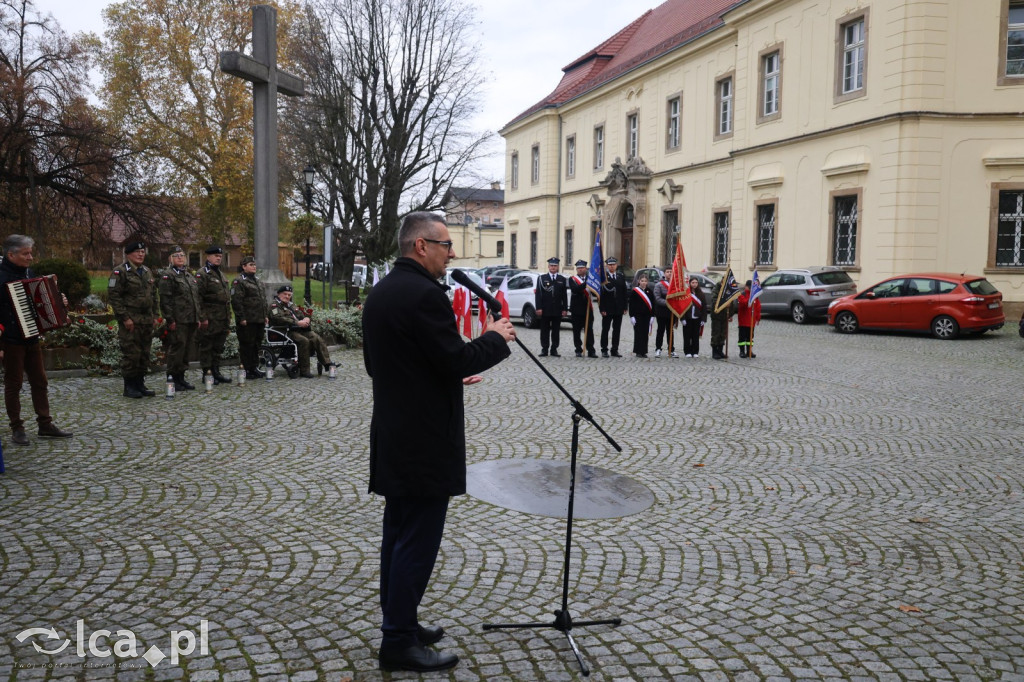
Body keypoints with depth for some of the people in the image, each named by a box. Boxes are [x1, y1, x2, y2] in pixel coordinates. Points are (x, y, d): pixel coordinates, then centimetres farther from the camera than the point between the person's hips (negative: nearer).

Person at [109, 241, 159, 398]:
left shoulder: (148, 272, 17)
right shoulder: (120, 272, -7)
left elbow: (153, 295, 22)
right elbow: (113, 296, -13)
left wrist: (154, 315, 13)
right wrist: (125, 318, -16)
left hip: (147, 321, 7)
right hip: (130, 321, -7)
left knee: (144, 354, 10)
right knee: (131, 354, -5)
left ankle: (140, 384, 19)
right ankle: (129, 387, 3)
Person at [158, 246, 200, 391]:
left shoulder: (189, 275, 20)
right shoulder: (167, 275, -5)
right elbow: (165, 299, -12)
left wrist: (198, 318, 17)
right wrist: (170, 320, -18)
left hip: (191, 320, 8)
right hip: (178, 321, -8)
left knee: (186, 350, 11)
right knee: (177, 349, -5)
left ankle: (181, 378, 19)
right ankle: (173, 379, 2)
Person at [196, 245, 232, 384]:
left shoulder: (221, 274, 19)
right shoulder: (202, 274, -8)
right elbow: (198, 297, -15)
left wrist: (228, 316, 18)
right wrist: (202, 318, -19)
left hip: (223, 319, 8)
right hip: (210, 319, -8)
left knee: (218, 347, 13)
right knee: (206, 347, -1)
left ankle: (216, 372, 20)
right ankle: (207, 373, 4)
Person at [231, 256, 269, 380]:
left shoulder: (257, 281, 19)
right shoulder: (239, 281, -9)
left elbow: (264, 299, 23)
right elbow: (236, 301, -15)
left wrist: (266, 315, 16)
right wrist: (241, 318, -19)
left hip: (259, 320, 8)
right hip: (247, 321, -8)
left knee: (257, 344, 13)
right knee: (247, 345, -2)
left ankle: (254, 368, 22)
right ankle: (247, 370, 4)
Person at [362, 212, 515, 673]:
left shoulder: (380, 292, 11)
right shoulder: (424, 294, -20)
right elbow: (458, 360, -22)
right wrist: (495, 338, -4)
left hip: (393, 437, 10)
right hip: (424, 442, -10)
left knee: (398, 534, 17)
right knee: (418, 540, 0)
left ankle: (398, 622, 30)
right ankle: (399, 643, 9)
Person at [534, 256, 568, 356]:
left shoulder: (562, 279, 10)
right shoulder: (542, 278, 4)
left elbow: (564, 295, 7)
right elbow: (538, 294, -1)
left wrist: (565, 309, 0)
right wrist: (538, 308, -9)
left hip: (557, 310, 1)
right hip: (545, 310, -1)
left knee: (556, 331, 5)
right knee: (545, 331, 3)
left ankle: (554, 350, 11)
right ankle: (544, 349, 8)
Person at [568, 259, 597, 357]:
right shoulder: (572, 279, 1)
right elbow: (575, 290, -17)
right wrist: (586, 284, -28)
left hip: (588, 308, 2)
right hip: (576, 309, -1)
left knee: (589, 330, 2)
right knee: (577, 331, 3)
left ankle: (591, 351, 4)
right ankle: (578, 350, 11)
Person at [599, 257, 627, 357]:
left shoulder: (621, 278, 11)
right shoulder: (603, 277, -4)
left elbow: (624, 293, 11)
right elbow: (600, 294, -7)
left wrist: (624, 308, 5)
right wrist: (602, 308, -13)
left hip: (618, 309, 4)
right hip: (607, 309, -4)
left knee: (617, 330, 7)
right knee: (605, 330, 3)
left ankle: (615, 350, 13)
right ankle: (604, 350, 8)